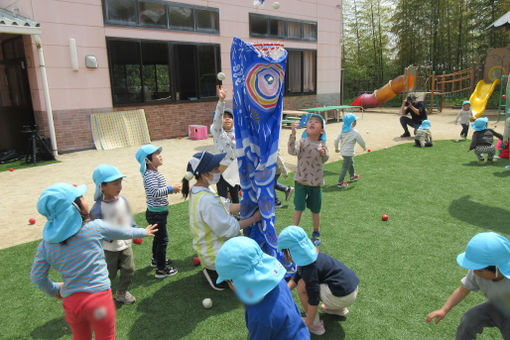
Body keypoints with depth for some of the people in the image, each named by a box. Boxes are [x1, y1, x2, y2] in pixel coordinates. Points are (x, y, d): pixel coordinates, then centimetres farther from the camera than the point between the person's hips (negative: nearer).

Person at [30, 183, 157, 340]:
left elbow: (37, 277, 5)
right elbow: (124, 233, 2)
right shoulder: (95, 227, -14)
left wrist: (54, 290, 24)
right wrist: (143, 232, 21)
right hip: (99, 297, -4)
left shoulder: (46, 245, -3)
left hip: (70, 302, 4)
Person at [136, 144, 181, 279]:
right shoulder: (150, 175, -24)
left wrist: (171, 189, 10)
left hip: (158, 212, 10)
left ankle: (156, 259, 44)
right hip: (156, 213, -10)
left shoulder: (155, 173, 8)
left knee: (158, 237, 25)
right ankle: (161, 269, 8)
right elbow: (155, 192, -36)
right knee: (163, 239, -2)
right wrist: (171, 189, -34)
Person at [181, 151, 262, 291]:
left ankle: (214, 270, 18)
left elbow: (228, 207, 3)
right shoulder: (207, 200, -32)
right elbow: (229, 229, -25)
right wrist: (254, 218, -14)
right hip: (216, 256, -9)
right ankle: (219, 274, 4)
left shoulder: (196, 191, -1)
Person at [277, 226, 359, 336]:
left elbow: (314, 298, -23)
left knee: (302, 286, -12)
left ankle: (316, 325, -1)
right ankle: (339, 309, 28)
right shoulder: (308, 256, 5)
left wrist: (307, 326, -17)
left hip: (344, 296, -10)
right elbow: (297, 277, 20)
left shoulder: (310, 267, -23)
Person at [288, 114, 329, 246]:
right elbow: (292, 151, -30)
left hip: (316, 182, 3)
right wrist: (293, 134, -38)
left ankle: (316, 233, 34)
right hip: (301, 181, -3)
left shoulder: (322, 144, -1)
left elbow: (324, 160, 10)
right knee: (298, 208, 0)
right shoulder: (302, 141, -12)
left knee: (316, 209, 14)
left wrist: (325, 154, -13)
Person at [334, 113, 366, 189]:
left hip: (343, 151, 8)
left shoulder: (343, 131, 0)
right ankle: (340, 182, 2)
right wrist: (364, 147, 14)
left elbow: (336, 139, 0)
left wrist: (336, 148, 16)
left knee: (351, 163, 28)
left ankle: (352, 176, 46)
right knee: (345, 167, -1)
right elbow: (361, 141, -6)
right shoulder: (355, 132, -18)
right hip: (349, 153, -8)